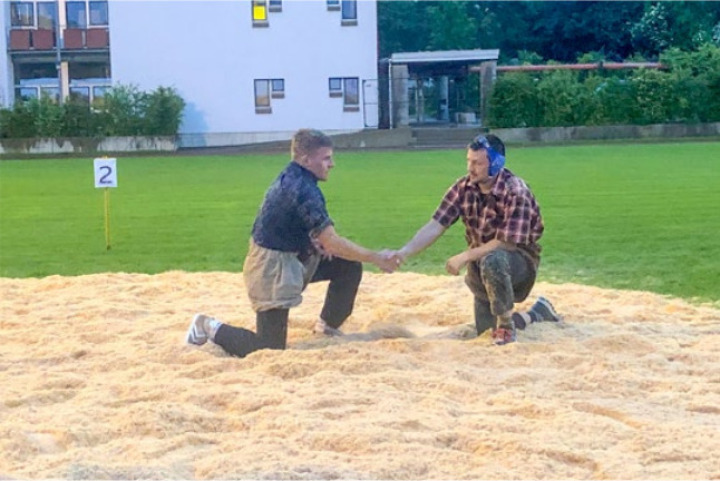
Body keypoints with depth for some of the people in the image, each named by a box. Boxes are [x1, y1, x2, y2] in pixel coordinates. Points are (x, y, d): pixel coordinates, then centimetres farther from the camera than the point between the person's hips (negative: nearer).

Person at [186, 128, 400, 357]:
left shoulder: (291, 177, 3)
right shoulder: (303, 190, -26)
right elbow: (332, 242, -25)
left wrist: (317, 242, 1)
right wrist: (376, 258, -17)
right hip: (271, 268, -10)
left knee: (349, 267, 7)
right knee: (272, 347, -7)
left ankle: (327, 326, 23)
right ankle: (211, 328, 9)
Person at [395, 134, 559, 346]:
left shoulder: (516, 192, -25)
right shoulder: (463, 188, -8)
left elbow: (507, 242, -28)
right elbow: (435, 226, -11)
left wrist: (465, 257, -29)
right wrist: (403, 253, -23)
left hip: (520, 259, -6)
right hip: (481, 264, 7)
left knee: (492, 261, -40)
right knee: (485, 329, 9)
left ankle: (506, 324, -19)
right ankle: (539, 313, 34)